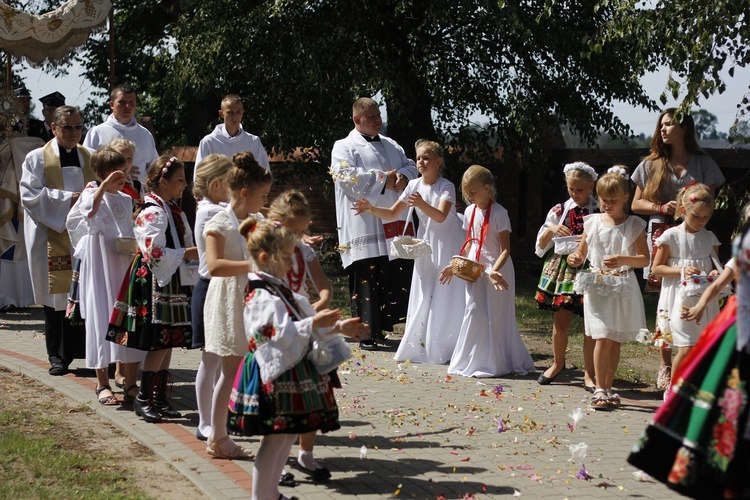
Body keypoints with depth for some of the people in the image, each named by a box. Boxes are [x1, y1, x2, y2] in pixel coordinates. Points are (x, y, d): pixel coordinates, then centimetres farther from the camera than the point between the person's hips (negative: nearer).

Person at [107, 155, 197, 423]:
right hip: (154, 283, -9)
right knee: (159, 342, -8)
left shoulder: (174, 210, 14)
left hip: (173, 282, 9)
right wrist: (188, 253, -19)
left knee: (168, 341, 10)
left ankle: (159, 398, 16)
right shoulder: (152, 213, -16)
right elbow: (155, 254, -22)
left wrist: (194, 251, 10)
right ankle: (143, 398, 2)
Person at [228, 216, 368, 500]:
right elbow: (283, 333, -28)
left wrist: (338, 327, 13)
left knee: (289, 434, 16)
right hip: (275, 375, -11)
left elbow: (302, 322, 20)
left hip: (292, 372, 11)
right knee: (275, 439, -6)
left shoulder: (280, 290, 15)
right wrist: (314, 324, -31)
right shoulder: (263, 297, -19)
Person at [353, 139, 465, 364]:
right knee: (422, 297, 5)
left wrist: (422, 204, -46)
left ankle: (445, 349, 2)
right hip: (426, 244, 5)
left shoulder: (446, 187, -14)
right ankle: (421, 347, 11)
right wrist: (371, 208, -14)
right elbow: (392, 213, 3)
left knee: (446, 297, -5)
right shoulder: (414, 185, 1)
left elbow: (440, 216, -29)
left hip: (448, 244, -5)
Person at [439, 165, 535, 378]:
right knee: (474, 313, 5)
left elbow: (505, 250, -16)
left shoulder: (499, 213, -14)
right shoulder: (470, 212, 7)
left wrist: (494, 270, -30)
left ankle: (494, 363, 9)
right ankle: (472, 361, 14)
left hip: (497, 272, -6)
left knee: (495, 317, 0)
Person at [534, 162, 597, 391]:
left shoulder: (600, 213, -2)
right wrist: (551, 230, -9)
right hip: (562, 267, 3)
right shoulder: (559, 211, 6)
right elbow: (541, 244, 10)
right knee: (561, 321, 9)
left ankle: (589, 374, 7)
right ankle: (558, 363, 32)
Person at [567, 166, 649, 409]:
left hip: (623, 290, 0)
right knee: (603, 338, -11)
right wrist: (575, 259, -9)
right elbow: (582, 252, 14)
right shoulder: (592, 222, 6)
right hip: (597, 288, 0)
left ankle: (607, 388, 17)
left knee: (616, 340, 7)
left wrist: (624, 260, -22)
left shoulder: (634, 225, 0)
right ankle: (599, 389, -8)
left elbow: (645, 259, -5)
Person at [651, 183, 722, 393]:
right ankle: (672, 388, 8)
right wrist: (682, 270, -15)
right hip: (679, 300, -5)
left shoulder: (710, 238, 9)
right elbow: (656, 268, -2)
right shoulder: (671, 236, -4)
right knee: (687, 348, -11)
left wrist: (715, 273, -5)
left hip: (704, 300, 5)